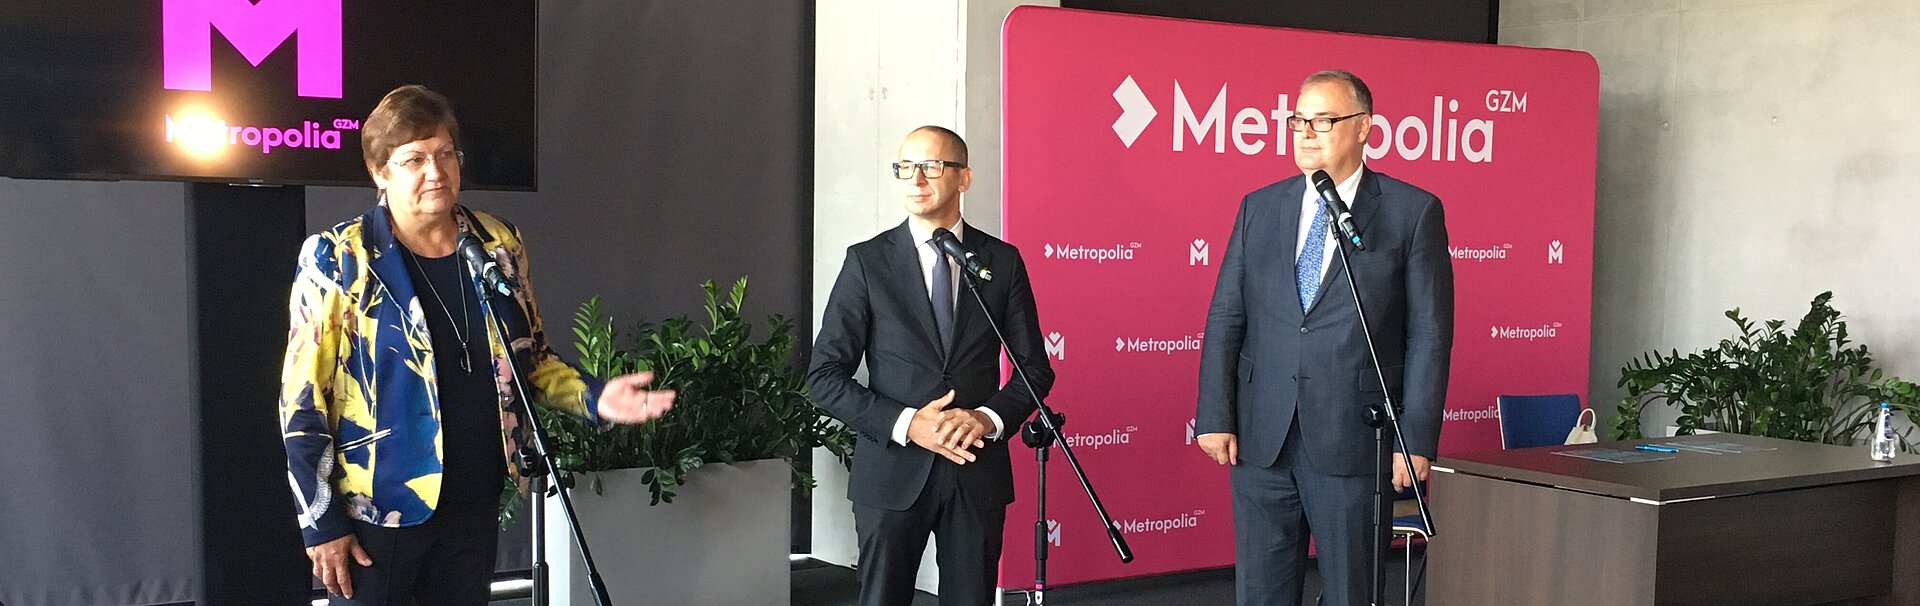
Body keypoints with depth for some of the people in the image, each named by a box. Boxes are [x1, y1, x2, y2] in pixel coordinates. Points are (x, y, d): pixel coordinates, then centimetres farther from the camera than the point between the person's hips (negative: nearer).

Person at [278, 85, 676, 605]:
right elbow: (302, 401, -8)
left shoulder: (498, 246, 3)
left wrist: (593, 398, -6)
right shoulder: (338, 261, -10)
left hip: (475, 508, 4)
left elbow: (531, 359, 14)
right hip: (377, 514, -4)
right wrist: (322, 524, -9)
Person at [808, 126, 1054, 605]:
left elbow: (1035, 368, 7)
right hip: (893, 470, -1)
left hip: (978, 471, 2)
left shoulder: (1003, 261, 4)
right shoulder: (867, 261, -2)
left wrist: (989, 418, -12)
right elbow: (825, 376, -4)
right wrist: (906, 423, -16)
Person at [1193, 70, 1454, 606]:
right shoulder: (1260, 207, 10)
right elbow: (1225, 319, 8)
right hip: (1260, 440, 3)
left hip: (1355, 442, -3)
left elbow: (1429, 335, -3)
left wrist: (1416, 440, -8)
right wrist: (1215, 418, 0)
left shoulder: (1413, 212, 0)